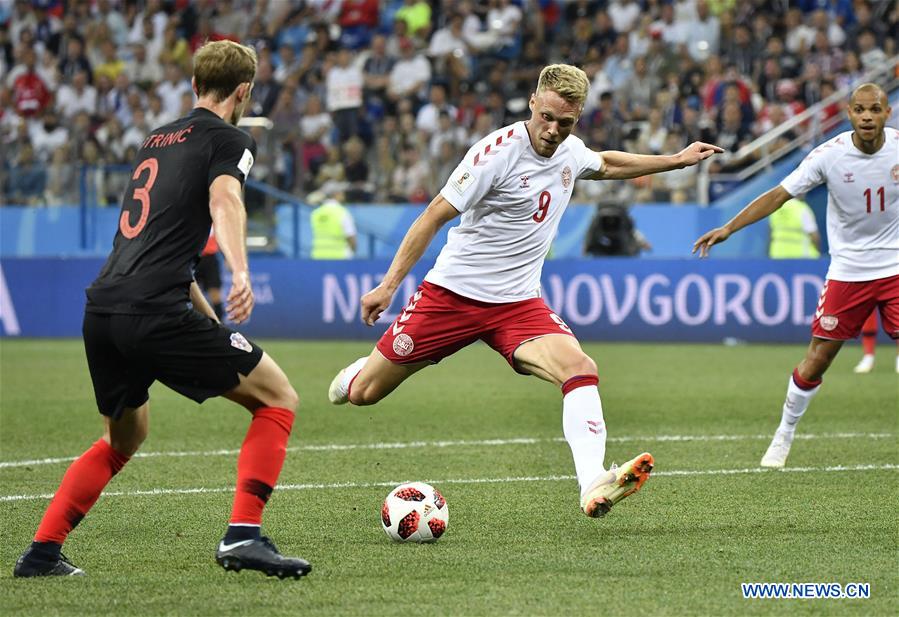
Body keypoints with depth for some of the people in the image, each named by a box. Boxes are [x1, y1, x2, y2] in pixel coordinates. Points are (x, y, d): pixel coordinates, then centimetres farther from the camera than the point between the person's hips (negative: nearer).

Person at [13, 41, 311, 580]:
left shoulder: (157, 140, 27)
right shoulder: (229, 140, 3)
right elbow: (224, 200, -19)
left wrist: (204, 312, 42)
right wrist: (241, 273, -36)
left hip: (102, 311, 8)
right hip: (154, 311, -8)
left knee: (124, 438, 28)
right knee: (278, 399, 4)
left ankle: (42, 553, 20)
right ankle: (243, 536, -10)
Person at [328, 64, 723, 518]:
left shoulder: (570, 153, 4)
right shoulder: (500, 151, -18)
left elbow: (607, 164, 31)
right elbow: (436, 214, -15)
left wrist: (676, 160, 30)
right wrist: (388, 284, -18)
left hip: (519, 303, 5)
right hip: (452, 293, -5)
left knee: (579, 369, -23)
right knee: (362, 394, 1)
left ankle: (593, 485, -35)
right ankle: (357, 373, 40)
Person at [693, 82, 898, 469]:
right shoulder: (830, 154, -12)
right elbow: (779, 195, -10)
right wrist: (728, 228, -15)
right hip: (847, 271, -1)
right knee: (816, 361, 0)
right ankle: (784, 435, 21)